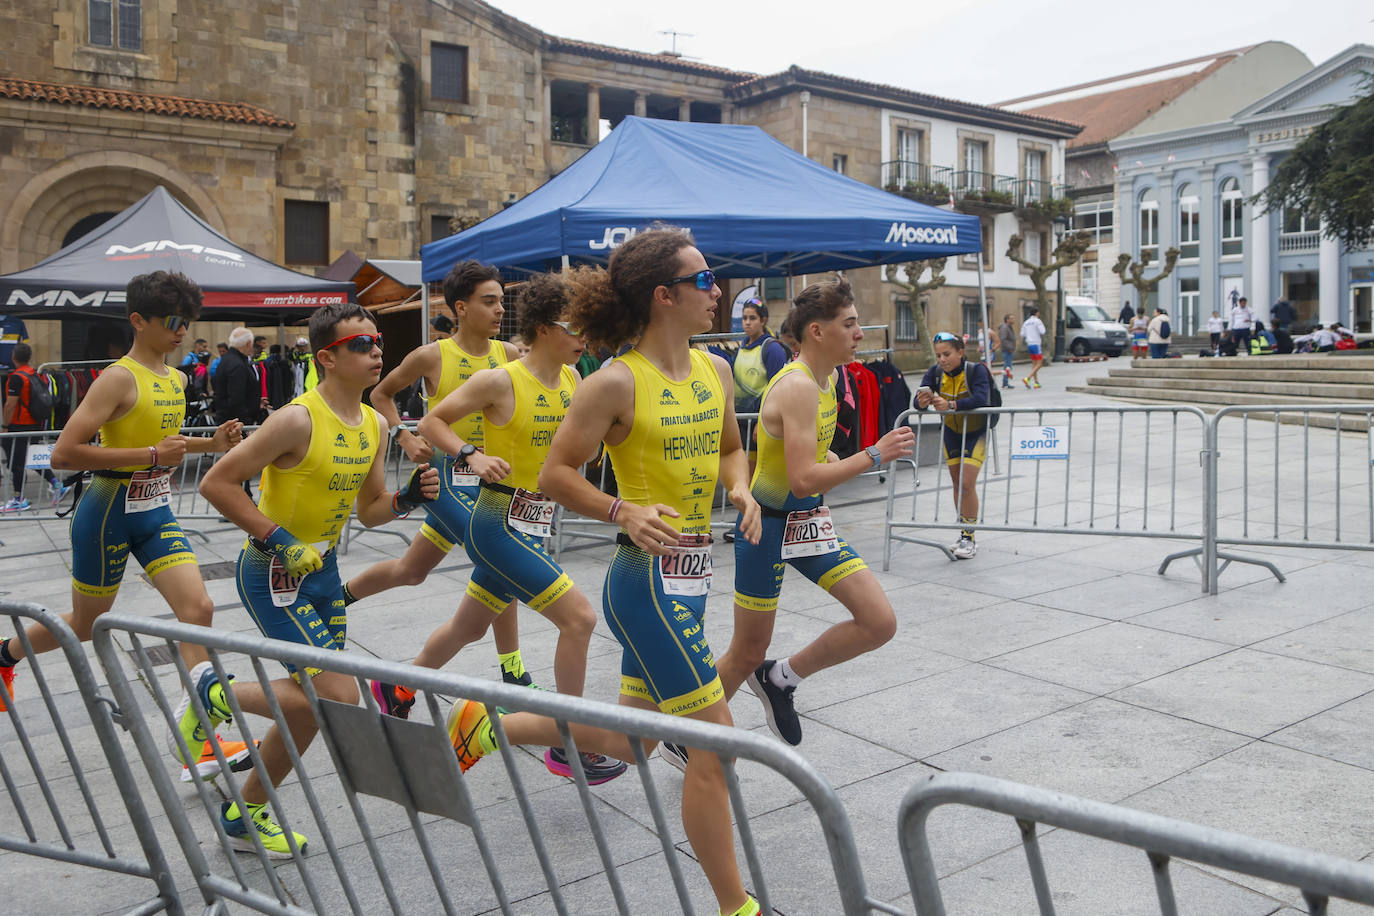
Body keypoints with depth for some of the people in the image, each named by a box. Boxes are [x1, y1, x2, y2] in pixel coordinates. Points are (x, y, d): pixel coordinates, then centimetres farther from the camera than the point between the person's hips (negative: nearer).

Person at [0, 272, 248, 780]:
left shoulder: (176, 379, 8)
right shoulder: (119, 378, -17)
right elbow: (64, 454, -23)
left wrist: (211, 443, 7)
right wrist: (151, 454, -26)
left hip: (157, 513, 6)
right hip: (109, 512, -6)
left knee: (198, 608, -9)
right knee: (85, 624, 12)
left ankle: (196, 739, -6)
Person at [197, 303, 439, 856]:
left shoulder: (374, 425, 4)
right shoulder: (298, 420, -20)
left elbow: (370, 511, 14)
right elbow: (216, 483, -18)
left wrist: (409, 497, -6)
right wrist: (277, 540, -21)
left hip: (323, 568, 8)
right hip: (274, 574, -8)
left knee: (309, 705, 12)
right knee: (338, 697, -14)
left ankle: (245, 814, 30)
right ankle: (216, 694, 8)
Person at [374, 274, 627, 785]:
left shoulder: (572, 381, 5)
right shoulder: (500, 381, -15)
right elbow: (430, 423, -9)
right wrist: (471, 456, -24)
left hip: (534, 527, 8)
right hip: (498, 526, -8)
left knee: (469, 628, 23)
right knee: (579, 618, -14)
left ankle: (398, 689, 47)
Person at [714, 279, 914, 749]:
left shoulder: (826, 379, 6)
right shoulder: (797, 387, -23)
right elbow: (803, 479, -30)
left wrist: (833, 462, 7)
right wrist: (873, 456, -25)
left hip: (809, 520, 8)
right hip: (768, 525, -8)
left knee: (880, 623, 0)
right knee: (748, 653, 4)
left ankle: (782, 679, 17)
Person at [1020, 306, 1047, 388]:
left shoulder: (1026, 322, 10)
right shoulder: (1037, 321, -9)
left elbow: (1022, 334, 10)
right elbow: (1042, 332, -16)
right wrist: (1043, 325, 3)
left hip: (1029, 344, 7)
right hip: (1036, 344, -7)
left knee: (1034, 364, 13)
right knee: (1039, 363, -5)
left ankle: (1036, 382, 11)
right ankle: (1027, 379, -19)